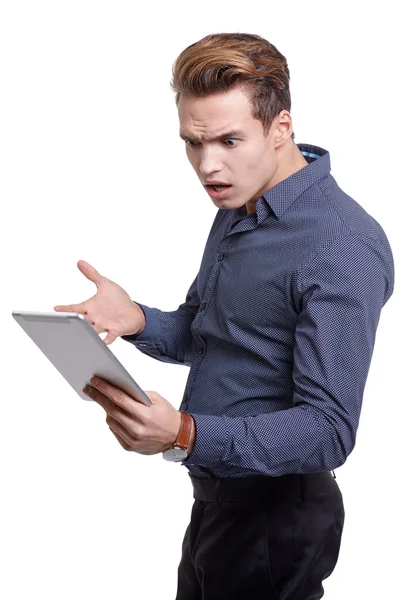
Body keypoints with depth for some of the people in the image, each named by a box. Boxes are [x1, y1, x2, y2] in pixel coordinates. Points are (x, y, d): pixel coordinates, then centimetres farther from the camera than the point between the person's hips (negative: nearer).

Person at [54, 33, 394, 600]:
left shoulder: (344, 249, -25)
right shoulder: (238, 209, 6)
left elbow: (328, 430, -27)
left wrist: (185, 436, -39)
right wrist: (136, 321, -8)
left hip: (275, 518, -8)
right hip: (214, 497, 9)